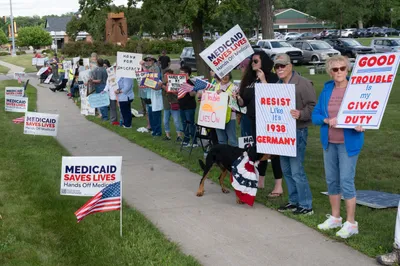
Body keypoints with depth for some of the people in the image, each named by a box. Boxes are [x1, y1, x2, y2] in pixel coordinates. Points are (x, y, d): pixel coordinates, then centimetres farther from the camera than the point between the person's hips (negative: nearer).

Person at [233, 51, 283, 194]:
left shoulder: (271, 77, -8)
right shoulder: (249, 79, 11)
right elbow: (244, 102, 14)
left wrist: (263, 81, -22)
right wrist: (238, 98, -7)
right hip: (255, 120, 7)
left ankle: (279, 185, -5)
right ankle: (260, 181, 23)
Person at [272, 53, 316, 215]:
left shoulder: (302, 83, -12)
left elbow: (313, 106, -15)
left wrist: (300, 114, -30)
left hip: (297, 132, -8)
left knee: (296, 170, -8)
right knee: (286, 169, 13)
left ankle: (306, 206, 2)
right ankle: (294, 202, 25)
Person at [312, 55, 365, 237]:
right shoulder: (327, 89, 6)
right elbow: (315, 115, 4)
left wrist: (360, 125, -27)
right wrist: (327, 120, -16)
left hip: (348, 142, -5)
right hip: (329, 142, 5)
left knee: (346, 181, -6)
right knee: (331, 180, 12)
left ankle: (351, 223, 5)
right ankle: (335, 218, 27)